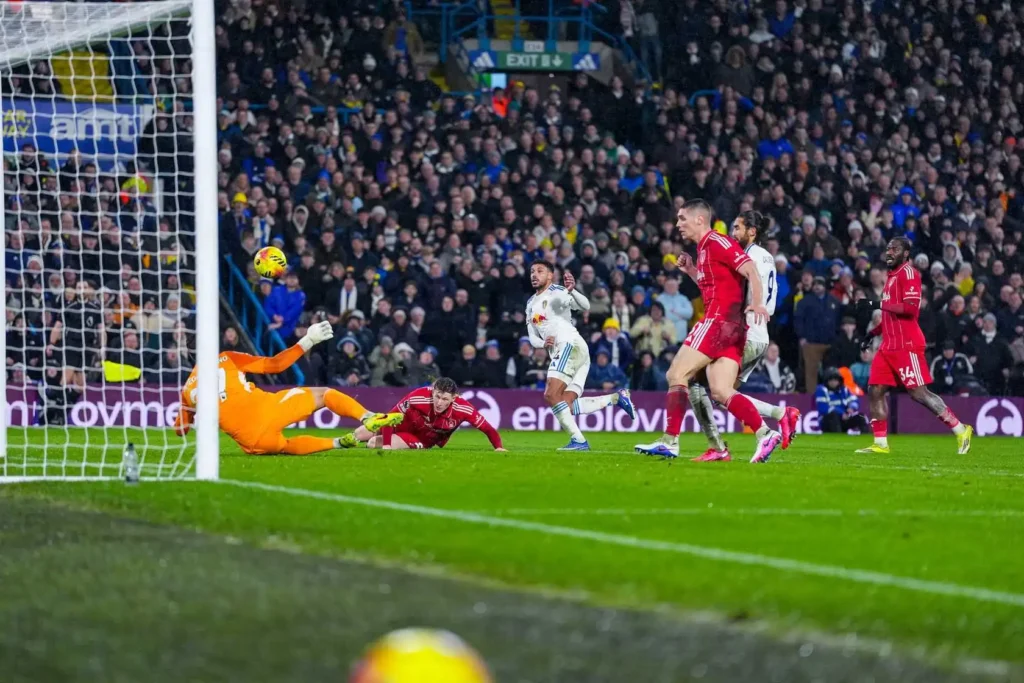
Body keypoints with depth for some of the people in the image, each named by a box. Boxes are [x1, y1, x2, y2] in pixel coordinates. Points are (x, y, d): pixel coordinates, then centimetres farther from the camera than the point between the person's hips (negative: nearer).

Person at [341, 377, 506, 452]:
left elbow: (487, 427, -22)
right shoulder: (417, 398, -37)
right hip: (404, 423, 0)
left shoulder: (463, 409, -34)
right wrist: (386, 444, -34)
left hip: (422, 440, 0)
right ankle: (345, 441, 40)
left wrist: (498, 447, -32)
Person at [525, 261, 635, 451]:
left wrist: (571, 291, -40)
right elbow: (533, 338, 21)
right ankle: (616, 398, 9)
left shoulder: (556, 292, -2)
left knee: (551, 395, -18)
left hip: (571, 345, -9)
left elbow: (585, 306, -19)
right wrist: (543, 343, -3)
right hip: (558, 352, 9)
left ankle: (578, 440, -17)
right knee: (566, 405, 0)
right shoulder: (531, 304, 23)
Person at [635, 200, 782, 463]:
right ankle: (765, 433, -10)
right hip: (731, 328, 9)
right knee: (721, 392, 1)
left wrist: (757, 303, -31)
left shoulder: (716, 242, -7)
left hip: (719, 319, -9)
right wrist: (692, 272, 20)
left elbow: (750, 270, -17)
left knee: (677, 374, -6)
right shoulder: (704, 248, 22)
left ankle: (670, 441, -8)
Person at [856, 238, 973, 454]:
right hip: (889, 345, 9)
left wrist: (878, 304, -20)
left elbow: (910, 308, -21)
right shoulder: (892, 276, 18)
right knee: (875, 391, 3)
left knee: (919, 392, -9)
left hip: (906, 345, -9)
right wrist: (874, 331, 20)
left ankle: (960, 430, -1)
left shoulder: (908, 273, -10)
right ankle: (880, 443, 6)